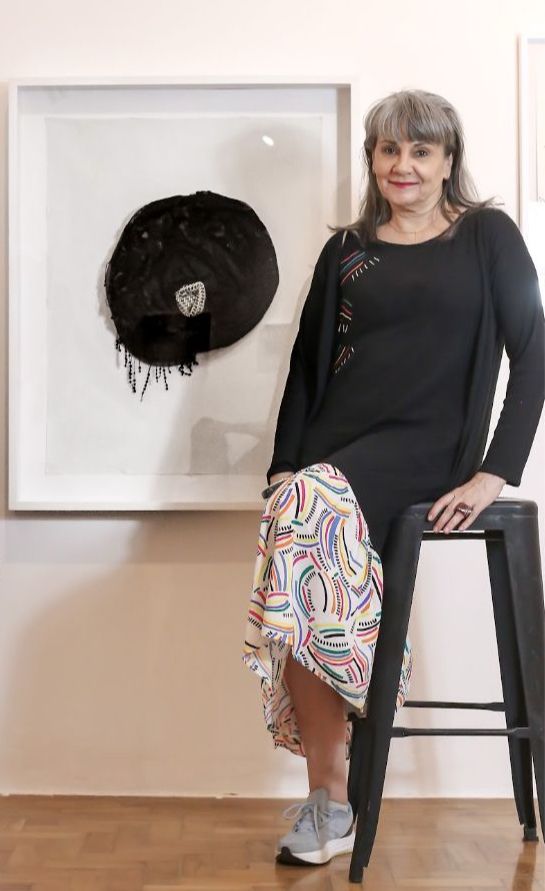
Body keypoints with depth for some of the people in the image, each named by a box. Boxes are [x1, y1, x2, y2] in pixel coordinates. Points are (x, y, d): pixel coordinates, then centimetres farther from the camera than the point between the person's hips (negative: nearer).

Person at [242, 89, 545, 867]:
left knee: (308, 509, -33)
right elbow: (306, 367, 18)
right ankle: (328, 802, -15)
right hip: (333, 449, 4)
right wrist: (283, 464, 3)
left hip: (422, 452, -4)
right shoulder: (346, 252, 18)